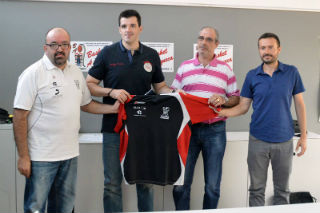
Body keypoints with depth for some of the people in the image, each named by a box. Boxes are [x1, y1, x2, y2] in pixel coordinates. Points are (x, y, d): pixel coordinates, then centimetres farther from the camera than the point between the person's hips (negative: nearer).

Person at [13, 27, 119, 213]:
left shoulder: (76, 72, 10)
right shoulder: (33, 74, -10)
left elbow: (86, 104, 21)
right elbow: (20, 116, -12)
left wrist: (113, 109, 6)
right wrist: (23, 156, -15)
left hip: (70, 154, 6)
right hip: (41, 156, -6)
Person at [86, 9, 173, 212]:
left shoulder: (152, 55, 8)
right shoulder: (107, 53, 2)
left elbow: (160, 86, 16)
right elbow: (89, 85, 4)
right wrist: (111, 92, -13)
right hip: (114, 127, -1)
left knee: (146, 181, 11)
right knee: (113, 183, 5)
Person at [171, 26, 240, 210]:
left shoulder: (226, 69, 8)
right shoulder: (184, 67, 12)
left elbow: (236, 98, 7)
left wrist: (223, 100, -12)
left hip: (215, 130, 0)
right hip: (188, 128, 1)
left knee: (213, 186, 5)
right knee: (181, 183, 2)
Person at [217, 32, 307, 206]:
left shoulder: (291, 73, 1)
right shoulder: (252, 76, 2)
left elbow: (299, 105, 4)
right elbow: (243, 106, 2)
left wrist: (303, 135, 1)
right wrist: (225, 112, -17)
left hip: (284, 140, 0)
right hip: (258, 140, 0)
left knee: (282, 190, 12)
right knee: (256, 189, 8)